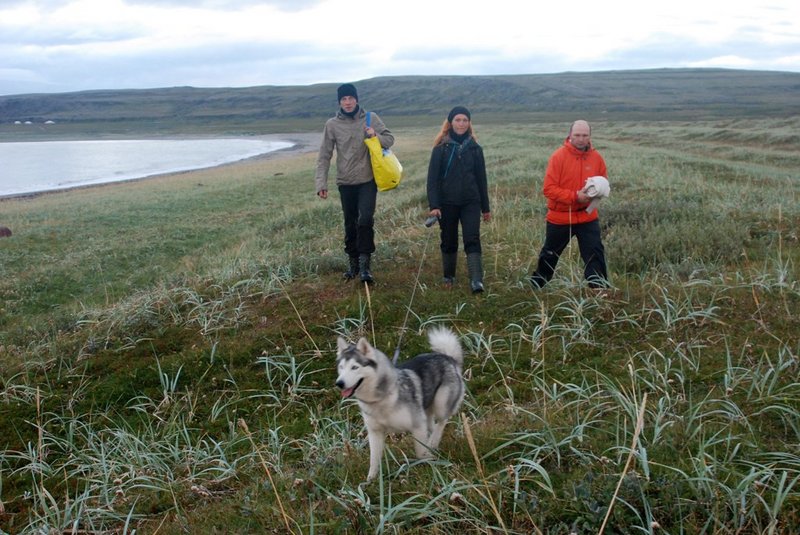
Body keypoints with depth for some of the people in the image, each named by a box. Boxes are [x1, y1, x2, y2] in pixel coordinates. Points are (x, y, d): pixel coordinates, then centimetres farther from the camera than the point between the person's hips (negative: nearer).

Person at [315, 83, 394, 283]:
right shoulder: (332, 124, -1)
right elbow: (324, 156, 0)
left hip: (368, 180, -1)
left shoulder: (371, 118, -1)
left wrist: (376, 136, -17)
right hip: (346, 183, 1)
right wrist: (321, 183, -8)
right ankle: (353, 261, 24)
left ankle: (365, 263, -8)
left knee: (365, 220, -16)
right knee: (350, 224, 10)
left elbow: (390, 139, 4)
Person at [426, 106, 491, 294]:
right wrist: (433, 205, -15)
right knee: (449, 242, 9)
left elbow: (481, 179, 10)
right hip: (447, 203, -1)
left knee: (472, 239, -12)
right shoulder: (441, 148, -2)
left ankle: (476, 280, -19)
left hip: (470, 202, 1)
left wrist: (486, 208, 12)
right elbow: (432, 178, -5)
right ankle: (449, 277, 25)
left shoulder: (474, 148, 6)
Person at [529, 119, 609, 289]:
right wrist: (575, 196, -25)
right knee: (549, 255, 14)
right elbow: (549, 188, -18)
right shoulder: (559, 156, -15)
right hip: (560, 218, -2)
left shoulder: (596, 158, -2)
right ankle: (535, 286, 34)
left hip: (587, 217, 2)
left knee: (595, 254, -4)